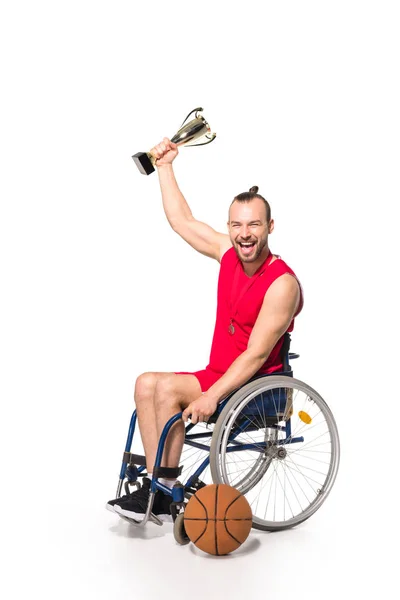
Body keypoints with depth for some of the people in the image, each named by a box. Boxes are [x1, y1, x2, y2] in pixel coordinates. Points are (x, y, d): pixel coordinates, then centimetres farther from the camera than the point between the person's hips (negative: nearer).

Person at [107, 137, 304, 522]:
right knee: (147, 383, -11)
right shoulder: (228, 253, 4)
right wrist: (165, 166, 19)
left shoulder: (282, 283, -19)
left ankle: (166, 493, -14)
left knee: (168, 387, -24)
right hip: (221, 375, 8)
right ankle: (154, 486, -13)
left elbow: (256, 355, -24)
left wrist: (211, 396, -29)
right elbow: (182, 221, 17)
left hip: (258, 387, -8)